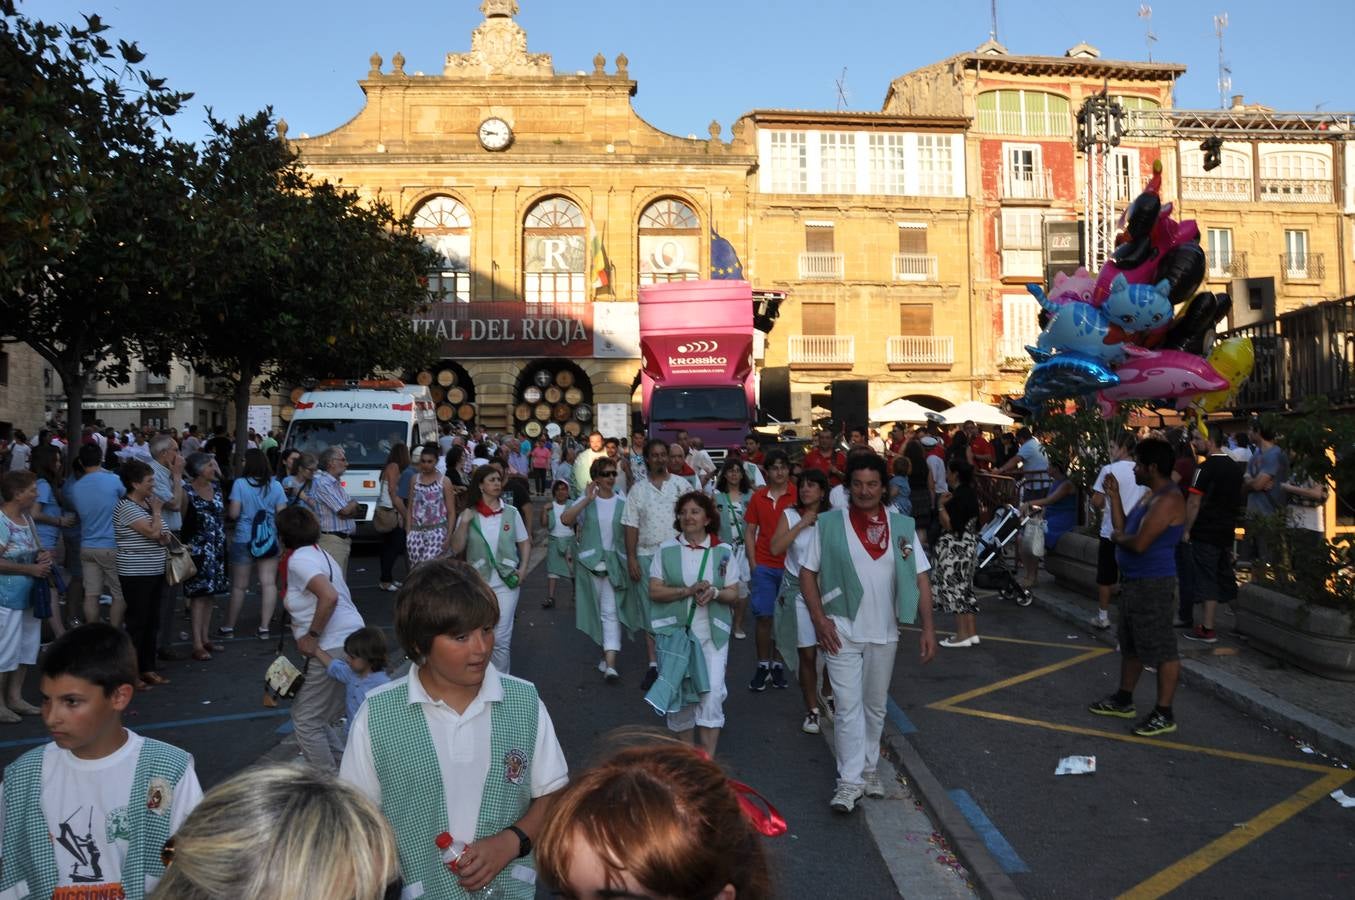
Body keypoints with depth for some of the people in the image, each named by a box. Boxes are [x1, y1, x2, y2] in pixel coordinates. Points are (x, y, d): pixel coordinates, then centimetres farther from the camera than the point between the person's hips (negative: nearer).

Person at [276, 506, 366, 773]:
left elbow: (329, 597, -28)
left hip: (335, 647, -10)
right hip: (349, 640, 10)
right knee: (318, 717, 18)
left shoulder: (298, 560, -13)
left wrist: (312, 635, -18)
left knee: (306, 719, 0)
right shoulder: (317, 552, 17)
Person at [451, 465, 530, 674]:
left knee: (501, 638, -6)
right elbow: (456, 549, -2)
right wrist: (464, 523, -13)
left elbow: (525, 543, 8)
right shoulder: (468, 515, 2)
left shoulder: (511, 513, 2)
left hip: (506, 581, -1)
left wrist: (523, 568, -5)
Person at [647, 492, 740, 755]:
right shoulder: (666, 550, 1)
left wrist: (714, 593, -17)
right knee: (679, 693, 6)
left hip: (712, 634, 0)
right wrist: (688, 590, -19)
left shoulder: (723, 551, 3)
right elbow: (655, 591, -4)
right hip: (675, 631, 0)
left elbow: (734, 593, 4)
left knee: (712, 691, -11)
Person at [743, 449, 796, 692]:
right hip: (764, 566, 1)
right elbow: (750, 531, 10)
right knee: (763, 616, 1)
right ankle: (763, 666, 12)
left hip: (790, 565, -1)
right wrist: (752, 561, 2)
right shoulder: (758, 497, 5)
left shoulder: (797, 495, -1)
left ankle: (778, 665, 16)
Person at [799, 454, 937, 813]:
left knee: (875, 706, 16)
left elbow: (920, 579, 3)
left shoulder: (902, 526, 2)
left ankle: (868, 769, 33)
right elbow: (807, 573, -2)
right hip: (842, 632, -3)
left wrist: (927, 627, -4)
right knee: (848, 707, -4)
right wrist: (820, 620, -11)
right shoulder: (830, 524, -5)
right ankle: (849, 782, 4)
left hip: (884, 633, 3)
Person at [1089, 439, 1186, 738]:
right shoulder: (1150, 495, 12)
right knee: (1131, 644, 19)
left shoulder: (1168, 500, -21)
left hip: (1153, 584, -11)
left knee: (1161, 648, -1)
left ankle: (1164, 714, 7)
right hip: (1133, 580, 11)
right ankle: (1123, 700, 32)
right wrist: (1114, 496, 7)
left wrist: (1117, 538, -7)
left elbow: (1139, 543, -27)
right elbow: (1123, 527, 12)